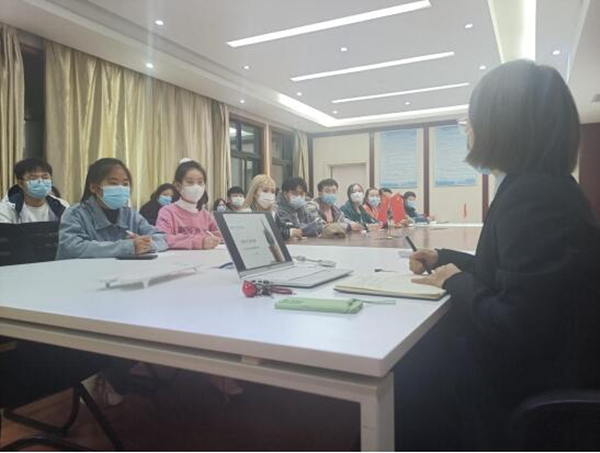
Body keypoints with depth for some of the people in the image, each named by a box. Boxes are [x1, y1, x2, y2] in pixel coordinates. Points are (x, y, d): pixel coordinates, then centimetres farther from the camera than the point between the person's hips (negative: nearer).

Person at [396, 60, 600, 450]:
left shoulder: (533, 196, -27)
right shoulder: (541, 185, 7)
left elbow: (510, 330, -30)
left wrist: (456, 282, -14)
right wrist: (444, 259, 11)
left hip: (533, 383, -9)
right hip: (535, 359, 10)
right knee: (404, 364, 14)